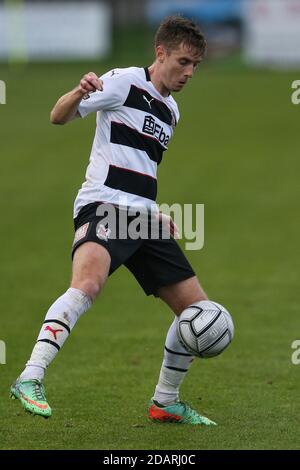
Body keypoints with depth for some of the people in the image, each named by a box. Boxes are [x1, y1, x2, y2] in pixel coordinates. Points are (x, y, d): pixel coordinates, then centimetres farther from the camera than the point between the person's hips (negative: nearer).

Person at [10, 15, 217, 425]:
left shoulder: (171, 111, 22)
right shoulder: (124, 83, -2)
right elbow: (59, 116, -8)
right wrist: (80, 92, -29)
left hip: (143, 218, 8)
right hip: (104, 207, -8)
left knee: (197, 307, 6)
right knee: (88, 284, -35)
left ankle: (166, 402, 22)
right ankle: (30, 380, -37)